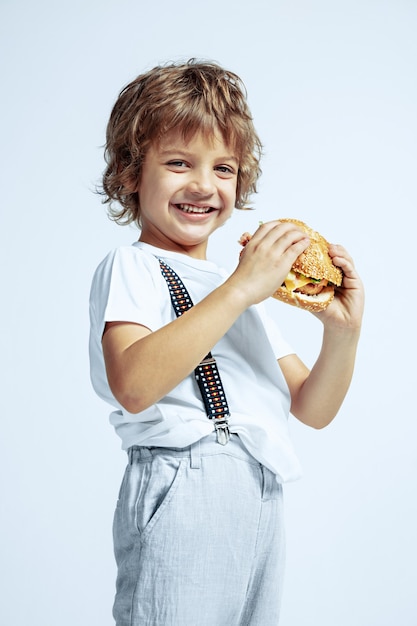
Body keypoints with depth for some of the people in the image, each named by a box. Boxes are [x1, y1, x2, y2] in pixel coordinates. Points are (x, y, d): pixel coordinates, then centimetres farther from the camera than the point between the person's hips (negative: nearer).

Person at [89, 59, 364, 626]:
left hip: (264, 503, 7)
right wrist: (238, 290, -23)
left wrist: (343, 331, -2)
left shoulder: (245, 285, 21)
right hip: (183, 497, -7)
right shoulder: (131, 267, -2)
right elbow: (133, 386, -23)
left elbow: (312, 409, 16)